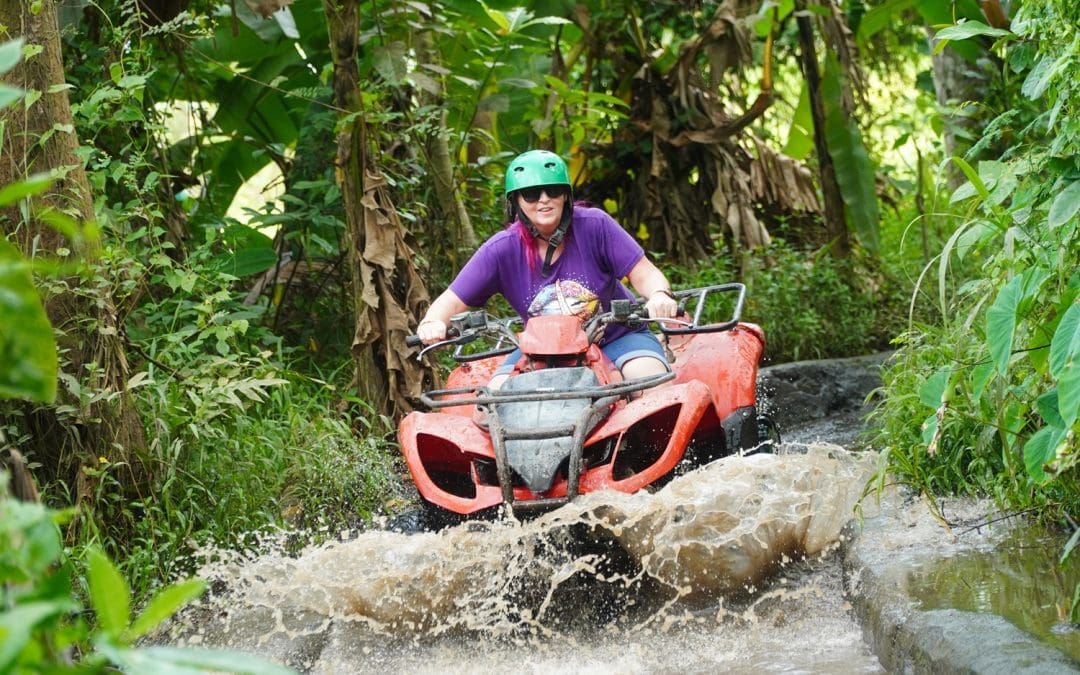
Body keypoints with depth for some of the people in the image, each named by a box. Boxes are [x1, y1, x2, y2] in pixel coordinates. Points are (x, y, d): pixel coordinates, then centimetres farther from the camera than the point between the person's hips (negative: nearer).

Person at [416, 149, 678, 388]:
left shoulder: (594, 225, -14)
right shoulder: (502, 250, -11)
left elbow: (643, 273, -13)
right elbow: (452, 301, -11)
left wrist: (659, 295, -37)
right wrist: (432, 323, -35)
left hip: (617, 337, -1)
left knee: (652, 380, -31)